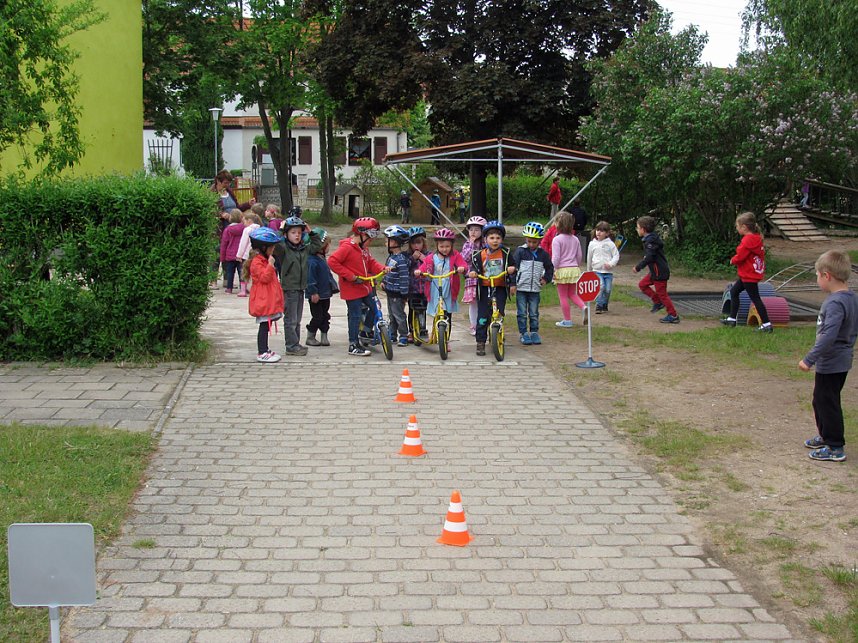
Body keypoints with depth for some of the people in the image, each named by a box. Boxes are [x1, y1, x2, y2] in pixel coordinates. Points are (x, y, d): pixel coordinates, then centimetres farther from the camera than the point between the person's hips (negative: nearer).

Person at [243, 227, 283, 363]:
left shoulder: (264, 260, 19)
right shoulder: (256, 262, -15)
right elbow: (264, 277, -23)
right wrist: (270, 265, -26)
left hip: (269, 300, 10)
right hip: (263, 301, -10)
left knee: (266, 325, 14)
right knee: (264, 325, -7)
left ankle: (264, 350, 22)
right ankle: (262, 353, -4)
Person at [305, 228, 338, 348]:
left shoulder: (322, 259, 11)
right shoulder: (312, 261, -20)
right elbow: (310, 278, -22)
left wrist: (333, 286, 21)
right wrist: (313, 292, -23)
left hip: (325, 294, 9)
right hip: (316, 296, -9)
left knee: (325, 316, 11)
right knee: (317, 317, -1)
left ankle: (324, 337, 16)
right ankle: (310, 337, 11)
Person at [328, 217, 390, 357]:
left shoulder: (364, 248, 10)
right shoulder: (347, 247, -18)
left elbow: (371, 263, 16)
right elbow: (332, 262, -23)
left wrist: (382, 269, -5)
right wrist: (350, 276, -23)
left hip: (364, 287, 9)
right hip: (352, 289, -9)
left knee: (374, 308, 15)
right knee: (355, 316, -4)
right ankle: (353, 346, 4)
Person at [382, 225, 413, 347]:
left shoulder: (401, 259, -21)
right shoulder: (391, 256, 9)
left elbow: (404, 277, -21)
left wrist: (404, 293, -21)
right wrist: (384, 282, 10)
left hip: (397, 293, -10)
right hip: (390, 291, 10)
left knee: (399, 314, -2)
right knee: (391, 314, 17)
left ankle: (403, 336, 7)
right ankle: (392, 335, 26)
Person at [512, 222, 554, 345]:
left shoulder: (542, 254, 5)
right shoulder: (520, 251, -4)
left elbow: (550, 267, 20)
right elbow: (513, 267, -6)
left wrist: (545, 279, 9)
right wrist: (512, 283, -11)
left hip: (535, 289, 2)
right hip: (521, 288, -2)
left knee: (534, 313, 7)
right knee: (522, 313, 1)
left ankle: (534, 332, 18)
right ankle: (524, 333, 9)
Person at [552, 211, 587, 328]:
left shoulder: (557, 240, -12)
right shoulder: (575, 239, 6)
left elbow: (556, 258, -16)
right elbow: (579, 256, 12)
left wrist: (552, 270, -9)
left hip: (562, 270, -6)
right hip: (574, 269, 6)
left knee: (563, 296, 6)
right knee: (572, 294, 20)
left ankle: (567, 320, 10)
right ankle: (583, 307, -5)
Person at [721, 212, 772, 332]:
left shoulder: (747, 240, -22)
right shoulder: (757, 238, 8)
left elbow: (740, 257, -24)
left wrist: (733, 260, -1)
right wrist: (736, 259, 8)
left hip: (749, 276, -10)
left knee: (755, 298, -5)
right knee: (734, 291, 19)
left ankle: (767, 324, -2)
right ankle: (732, 319, 25)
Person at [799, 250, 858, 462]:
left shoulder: (835, 303, -25)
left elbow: (828, 337, -32)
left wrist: (809, 359, -29)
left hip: (830, 365, -10)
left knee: (827, 403, 2)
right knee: (821, 400, 23)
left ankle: (835, 448, 11)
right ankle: (826, 436, 37)